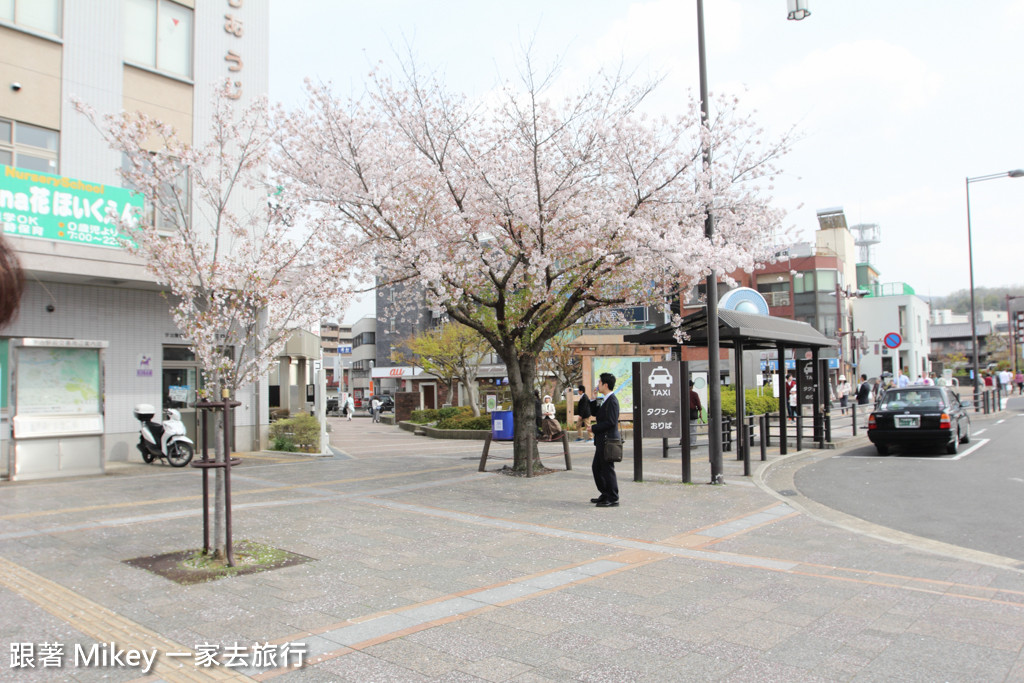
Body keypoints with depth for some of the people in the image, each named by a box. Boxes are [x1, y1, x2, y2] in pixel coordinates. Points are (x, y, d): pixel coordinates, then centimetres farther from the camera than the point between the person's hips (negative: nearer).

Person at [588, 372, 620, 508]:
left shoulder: (612, 401, -17)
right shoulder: (605, 400, 15)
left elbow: (611, 422, -23)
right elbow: (597, 414, 21)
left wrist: (594, 428, -15)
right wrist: (595, 401, 10)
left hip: (608, 440, -11)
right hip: (602, 440, 11)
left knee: (607, 469, -3)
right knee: (596, 467, 17)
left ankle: (613, 499, 6)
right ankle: (605, 495, 27)